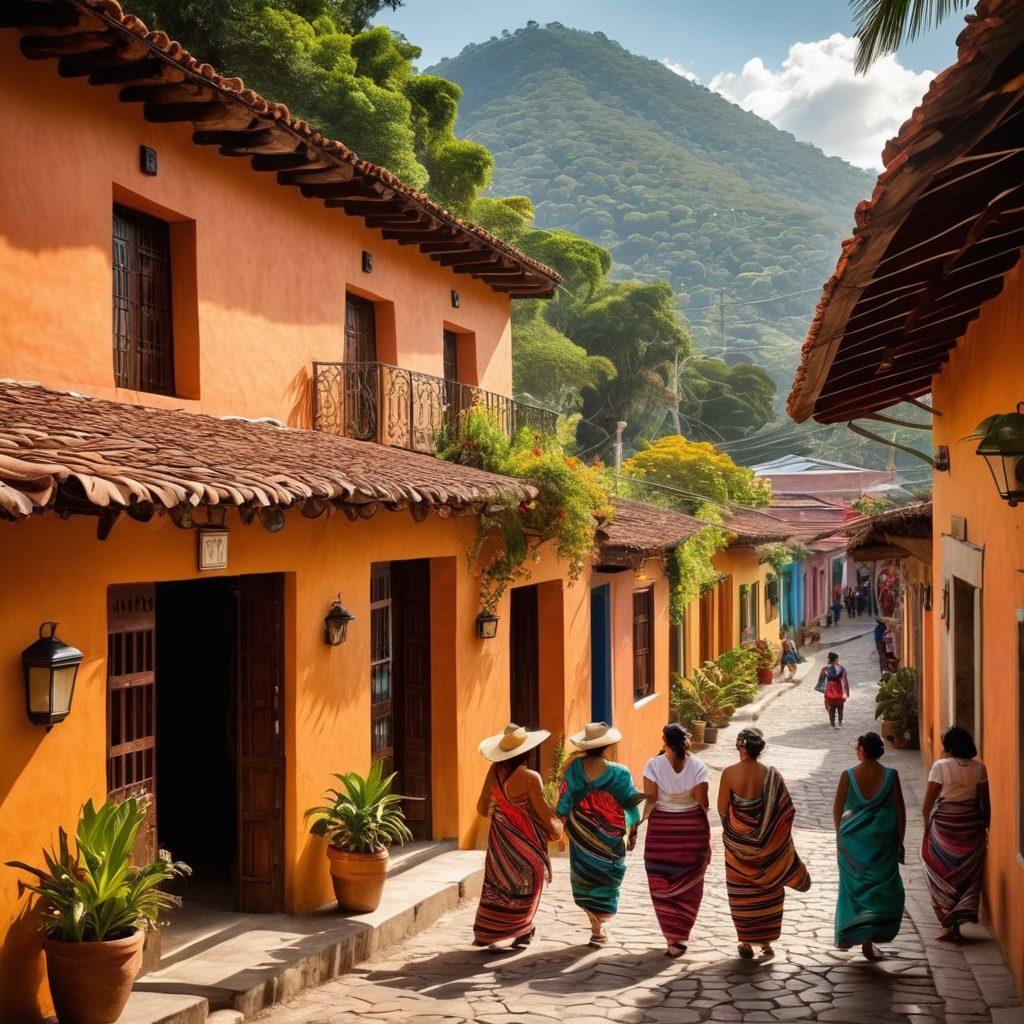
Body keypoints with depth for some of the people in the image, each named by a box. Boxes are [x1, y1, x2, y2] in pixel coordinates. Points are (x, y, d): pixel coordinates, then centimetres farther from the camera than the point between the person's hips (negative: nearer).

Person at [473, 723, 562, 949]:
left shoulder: (494, 771, -6)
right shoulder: (530, 778, -23)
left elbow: (482, 807, 3)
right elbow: (544, 812, -16)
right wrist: (557, 828, 4)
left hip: (500, 838, 5)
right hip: (526, 841, -5)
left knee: (497, 883, 15)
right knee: (525, 887, 11)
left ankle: (485, 933, 16)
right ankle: (521, 934, 17)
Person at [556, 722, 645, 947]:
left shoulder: (574, 767, -8)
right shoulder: (619, 773, -14)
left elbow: (564, 801, -2)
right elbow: (630, 804, -6)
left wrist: (561, 826, 11)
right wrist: (633, 833, 8)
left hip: (580, 833, 3)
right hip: (609, 836, -3)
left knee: (584, 878, 16)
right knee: (605, 880, 11)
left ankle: (596, 926, 20)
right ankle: (599, 931, 9)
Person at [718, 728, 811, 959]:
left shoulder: (729, 773, -14)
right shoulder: (771, 775, -10)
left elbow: (722, 808, -10)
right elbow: (787, 810, -7)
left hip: (737, 842, -1)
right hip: (766, 844, 1)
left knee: (741, 893, 11)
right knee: (767, 892, 15)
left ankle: (746, 943, 15)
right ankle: (766, 942, 21)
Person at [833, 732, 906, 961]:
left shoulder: (848, 776, -7)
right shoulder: (890, 776, -8)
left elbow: (837, 810, 0)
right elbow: (900, 812, -4)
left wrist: (840, 836, 16)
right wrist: (900, 843, 6)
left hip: (852, 841, 1)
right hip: (882, 844, -1)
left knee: (854, 887, 18)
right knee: (883, 889, 9)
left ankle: (848, 934, 23)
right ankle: (868, 939, -3)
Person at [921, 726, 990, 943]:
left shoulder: (940, 766, -10)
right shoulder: (979, 768, -1)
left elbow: (928, 803, -9)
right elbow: (985, 803, 3)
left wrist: (927, 827, 5)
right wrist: (985, 828, 14)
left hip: (944, 826, -3)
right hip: (972, 826, 3)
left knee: (942, 876, 9)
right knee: (967, 875, 11)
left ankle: (949, 927, 5)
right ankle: (957, 922, 8)